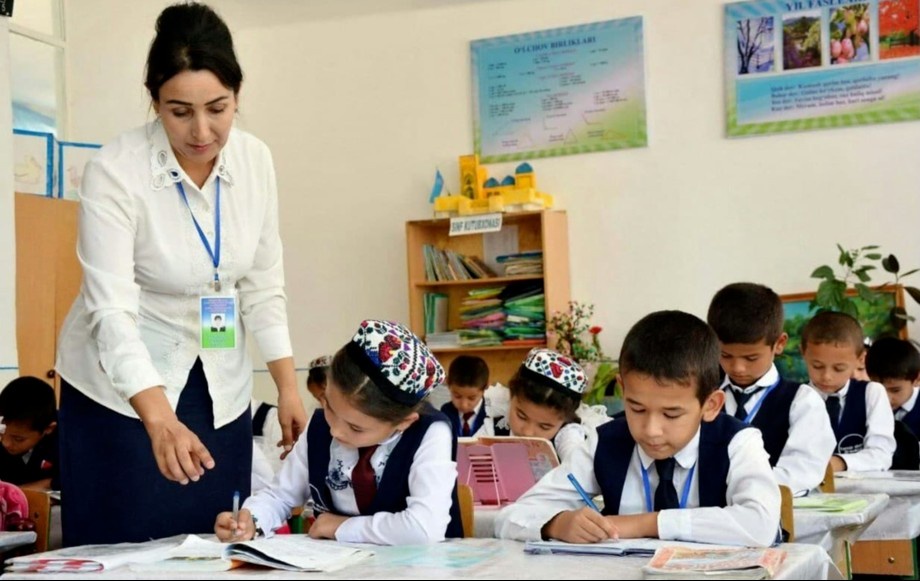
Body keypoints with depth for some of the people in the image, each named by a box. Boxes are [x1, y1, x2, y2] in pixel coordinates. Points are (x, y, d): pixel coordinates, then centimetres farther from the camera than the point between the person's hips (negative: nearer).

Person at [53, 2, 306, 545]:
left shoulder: (255, 160, -7)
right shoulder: (115, 170, -22)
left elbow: (263, 285, 3)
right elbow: (111, 310, -29)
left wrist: (288, 386, -3)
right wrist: (159, 419, -41)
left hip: (221, 389, 4)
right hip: (121, 387, -4)